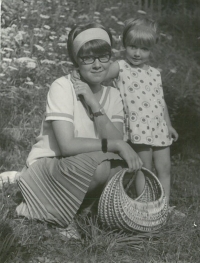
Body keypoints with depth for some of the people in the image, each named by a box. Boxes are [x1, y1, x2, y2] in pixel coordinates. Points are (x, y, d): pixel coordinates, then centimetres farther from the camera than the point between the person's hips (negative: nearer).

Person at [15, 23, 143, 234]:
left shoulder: (112, 95, 2)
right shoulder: (62, 87, -15)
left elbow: (117, 141, -13)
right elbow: (67, 145, -25)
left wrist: (94, 104, -21)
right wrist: (116, 145, -27)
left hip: (85, 174, 6)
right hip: (45, 167, -6)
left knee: (125, 166, -22)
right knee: (97, 163, -33)